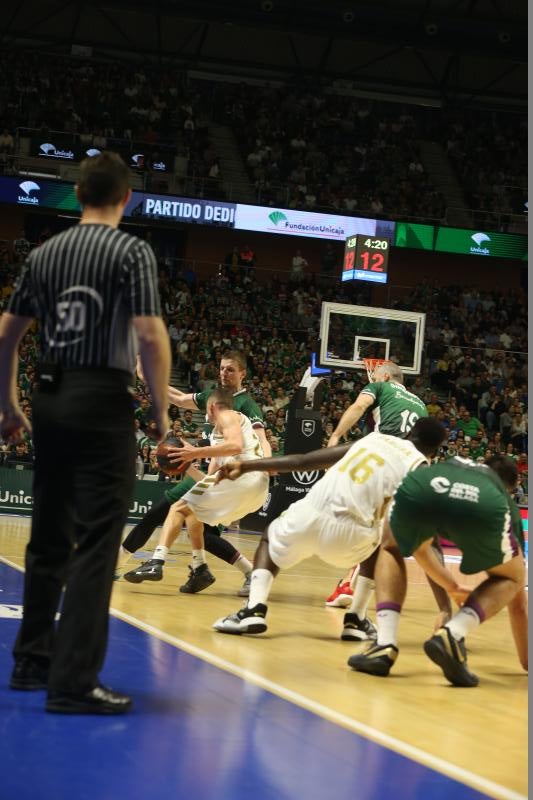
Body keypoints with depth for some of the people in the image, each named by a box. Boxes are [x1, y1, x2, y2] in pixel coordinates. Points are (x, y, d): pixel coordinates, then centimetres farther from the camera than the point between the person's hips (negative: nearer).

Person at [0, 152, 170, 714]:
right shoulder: (132, 252, -6)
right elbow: (150, 338, -15)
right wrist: (161, 411, -6)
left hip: (51, 399, 6)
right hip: (103, 402, -6)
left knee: (48, 539, 16)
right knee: (95, 544, -5)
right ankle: (73, 683, -7)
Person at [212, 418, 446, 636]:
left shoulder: (373, 438, 24)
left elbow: (302, 460, 21)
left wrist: (246, 466, 27)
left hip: (308, 515, 2)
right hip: (346, 534, -2)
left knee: (269, 540, 36)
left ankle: (254, 610, 11)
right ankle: (355, 620, 23)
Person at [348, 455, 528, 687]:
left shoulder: (448, 465, 48)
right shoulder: (506, 504, 41)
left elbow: (417, 546, 57)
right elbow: (518, 601, 45)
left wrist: (451, 586, 71)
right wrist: (526, 659, 56)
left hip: (417, 490, 2)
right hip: (483, 508, -2)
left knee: (391, 550, 35)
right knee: (511, 579, 27)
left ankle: (385, 646, 16)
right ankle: (453, 635, 0)